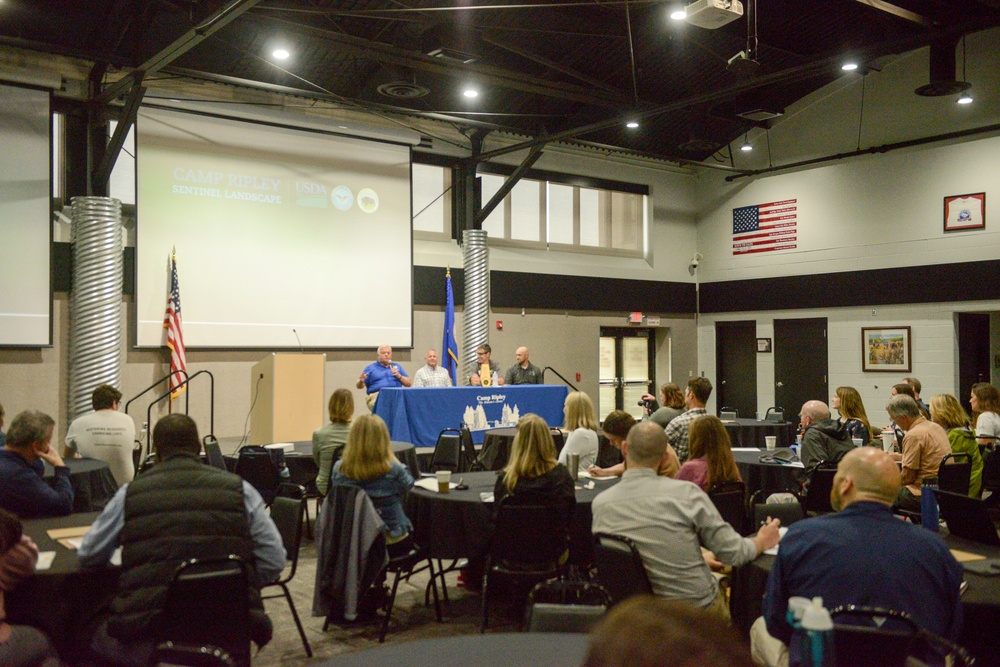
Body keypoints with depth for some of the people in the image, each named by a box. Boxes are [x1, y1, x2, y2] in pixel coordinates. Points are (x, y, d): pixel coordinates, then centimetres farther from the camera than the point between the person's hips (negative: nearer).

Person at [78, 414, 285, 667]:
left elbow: (88, 556, 15)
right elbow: (274, 562, 0)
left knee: (94, 632, 28)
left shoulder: (131, 492, 3)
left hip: (148, 638, -1)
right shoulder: (238, 489, 2)